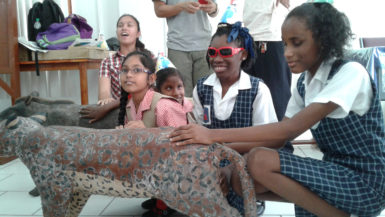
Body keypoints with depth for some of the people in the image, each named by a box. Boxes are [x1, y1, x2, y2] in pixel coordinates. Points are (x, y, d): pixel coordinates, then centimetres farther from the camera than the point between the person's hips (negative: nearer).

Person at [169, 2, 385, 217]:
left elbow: (291, 129, -29)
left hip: (366, 180, -7)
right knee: (241, 179, -6)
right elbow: (279, 139, 1)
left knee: (259, 161, -25)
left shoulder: (350, 73, -19)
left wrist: (214, 135, -31)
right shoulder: (304, 83, 6)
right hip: (333, 172, 7)